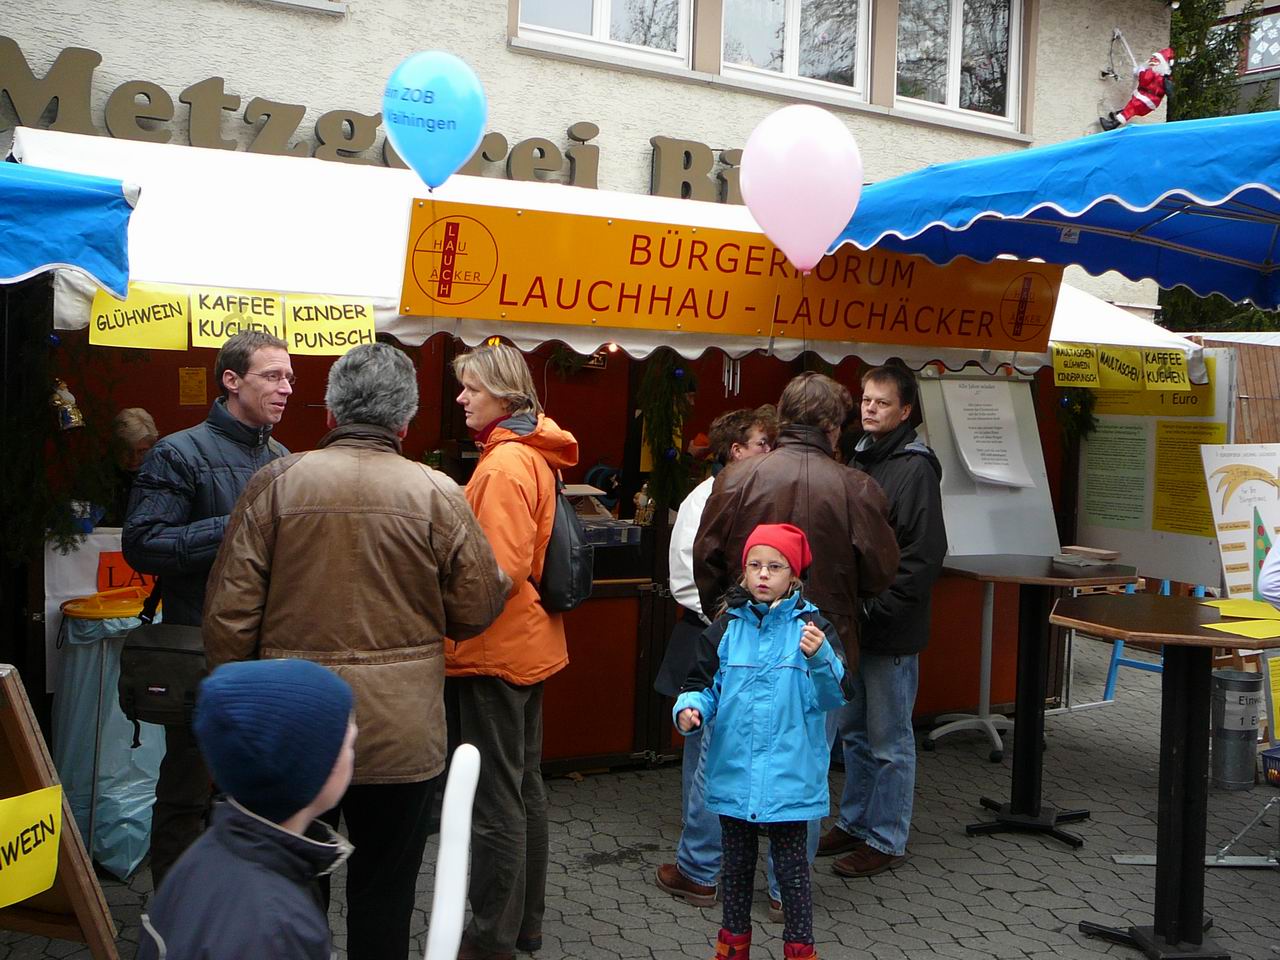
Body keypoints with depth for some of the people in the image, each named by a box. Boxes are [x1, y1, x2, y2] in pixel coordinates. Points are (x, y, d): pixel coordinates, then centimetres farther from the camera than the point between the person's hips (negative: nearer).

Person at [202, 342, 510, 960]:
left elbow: (229, 612, -6)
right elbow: (476, 611, -2)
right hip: (400, 732, -1)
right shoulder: (436, 493, -8)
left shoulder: (276, 483, -6)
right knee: (383, 893, 13)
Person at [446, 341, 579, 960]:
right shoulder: (533, 455, 11)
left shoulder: (505, 463, -19)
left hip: (493, 653, -10)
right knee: (524, 787, 18)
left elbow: (502, 570, -24)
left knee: (496, 802, 0)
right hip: (528, 645, 10)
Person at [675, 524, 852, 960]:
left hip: (790, 774, -3)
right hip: (733, 772, 3)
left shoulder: (812, 626, -6)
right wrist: (690, 708, -13)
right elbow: (703, 685, 8)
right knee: (737, 862, 19)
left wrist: (820, 657, -31)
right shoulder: (727, 628, 1)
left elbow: (838, 695, -13)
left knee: (791, 865, 6)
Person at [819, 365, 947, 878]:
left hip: (891, 630, -8)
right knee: (853, 731, 18)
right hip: (851, 622, 8)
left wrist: (876, 606, -19)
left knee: (889, 740, 4)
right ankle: (855, 821, 32)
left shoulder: (915, 468, -13)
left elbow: (924, 555, -19)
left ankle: (886, 840, 15)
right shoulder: (858, 459, 11)